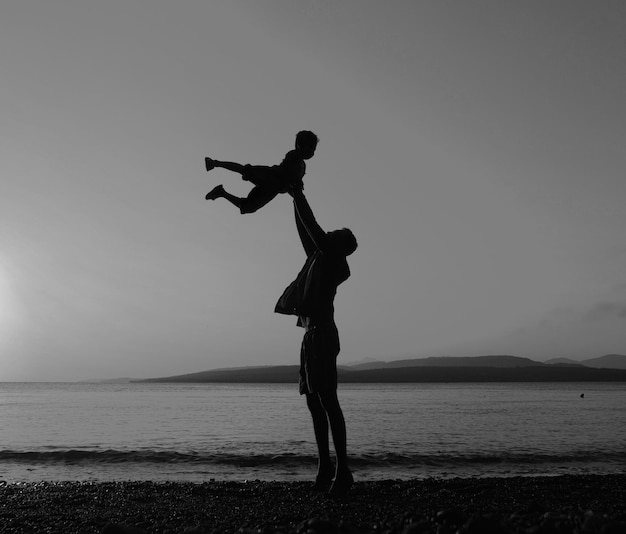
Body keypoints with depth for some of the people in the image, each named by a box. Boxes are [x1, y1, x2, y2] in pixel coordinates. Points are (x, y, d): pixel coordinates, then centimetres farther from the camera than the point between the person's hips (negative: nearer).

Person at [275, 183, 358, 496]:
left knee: (327, 400, -12)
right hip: (312, 335, 9)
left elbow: (311, 226, -4)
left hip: (322, 334, -9)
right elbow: (305, 230, 26)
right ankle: (325, 467, 10)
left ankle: (342, 470, -11)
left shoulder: (333, 257, -1)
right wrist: (296, 198, 27)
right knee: (314, 402, 7)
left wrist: (299, 195, 5)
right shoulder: (320, 258, 21)